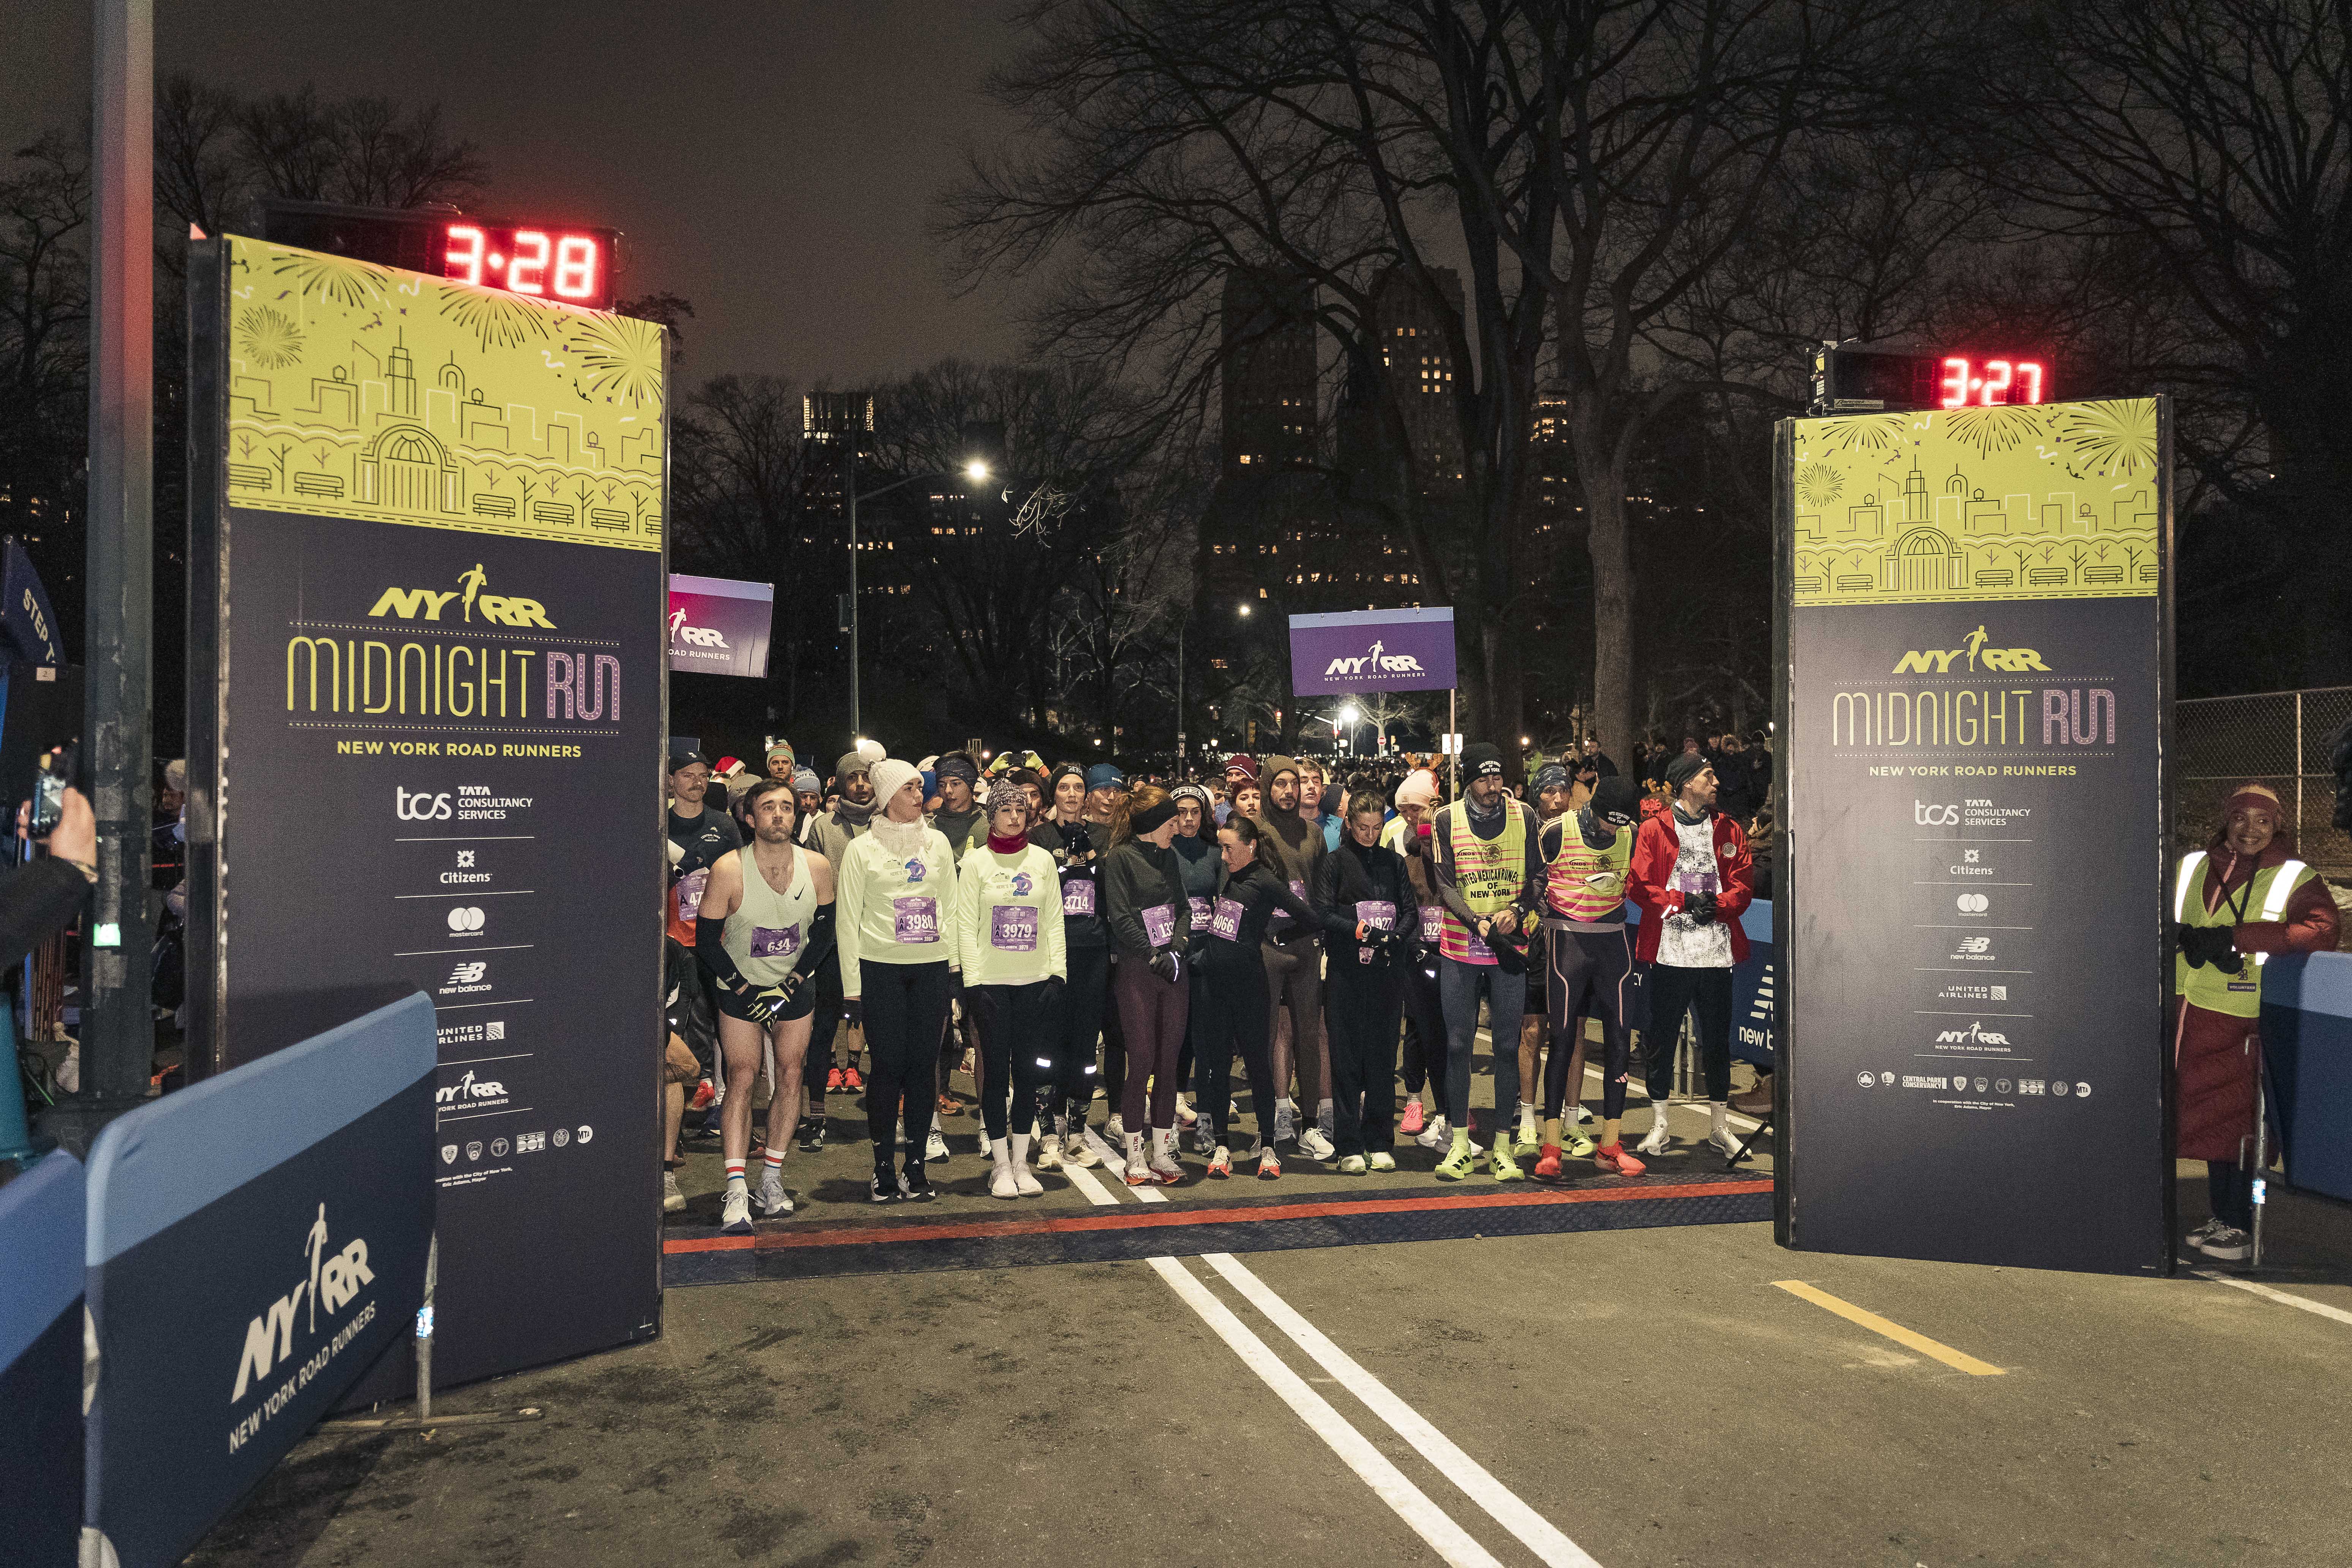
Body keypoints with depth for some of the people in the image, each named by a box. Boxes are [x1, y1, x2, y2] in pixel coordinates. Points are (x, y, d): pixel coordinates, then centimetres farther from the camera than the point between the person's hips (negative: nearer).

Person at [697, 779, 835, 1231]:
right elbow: (706, 941, -10)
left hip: (795, 987, 3)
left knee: (789, 1076, 0)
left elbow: (824, 934, 0)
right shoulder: (729, 870, -17)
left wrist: (789, 985, -10)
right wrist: (745, 990, -15)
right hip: (740, 989, -2)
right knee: (742, 1078, -12)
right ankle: (736, 1192, -13)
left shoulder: (817, 867, -10)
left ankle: (772, 1180, 13)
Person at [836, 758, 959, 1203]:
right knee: (889, 1065, -3)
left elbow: (950, 907, 13)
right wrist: (851, 986, -4)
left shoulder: (937, 842, 10)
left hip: (932, 966, 3)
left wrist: (956, 967, 6)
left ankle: (916, 1166, 13)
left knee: (924, 1065, 3)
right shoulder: (862, 849, 0)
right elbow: (847, 920, 0)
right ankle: (882, 1168, 9)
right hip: (881, 967, -3)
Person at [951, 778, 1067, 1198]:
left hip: (1035, 981, 2)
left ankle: (1021, 1162, 15)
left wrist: (1057, 973, 0)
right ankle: (1001, 1166, 10)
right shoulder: (975, 861, 1)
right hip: (991, 982, -2)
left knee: (1028, 1070, 5)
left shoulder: (1042, 860, 7)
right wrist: (972, 981, -8)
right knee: (996, 1070, 0)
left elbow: (1054, 921, 9)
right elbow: (966, 925, -2)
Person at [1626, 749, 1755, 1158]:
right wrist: (1684, 901, -14)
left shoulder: (1729, 831, 11)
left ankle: (1719, 1125, 21)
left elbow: (1743, 885, 6)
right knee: (1661, 1037, 3)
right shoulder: (1654, 830, 2)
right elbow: (1638, 884, -5)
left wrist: (1718, 904, -13)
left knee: (1717, 1039, 8)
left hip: (1717, 950, 3)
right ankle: (1659, 1127, 14)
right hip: (1670, 951, -2)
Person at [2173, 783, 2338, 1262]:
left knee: (2233, 1119, -5)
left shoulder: (2296, 879, 3)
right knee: (2210, 1117, 9)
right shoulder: (2192, 867, 14)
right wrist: (2189, 939, -10)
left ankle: (2239, 1226, 5)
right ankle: (2221, 1218, 20)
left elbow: (2320, 932, -13)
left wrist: (2235, 939, -20)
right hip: (2186, 1012, 4)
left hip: (2240, 1022, -4)